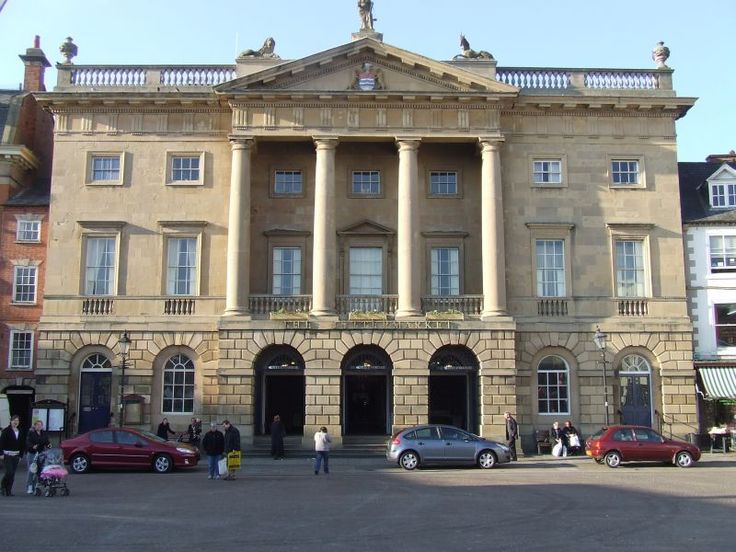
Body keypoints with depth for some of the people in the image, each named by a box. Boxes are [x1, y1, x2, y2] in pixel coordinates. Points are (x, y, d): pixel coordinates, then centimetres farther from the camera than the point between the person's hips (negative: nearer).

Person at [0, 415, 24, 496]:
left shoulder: (19, 432, 11)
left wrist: (21, 455, 10)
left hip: (16, 455, 5)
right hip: (7, 455, -5)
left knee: (13, 474, 5)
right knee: (9, 472, -11)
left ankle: (9, 490, 12)